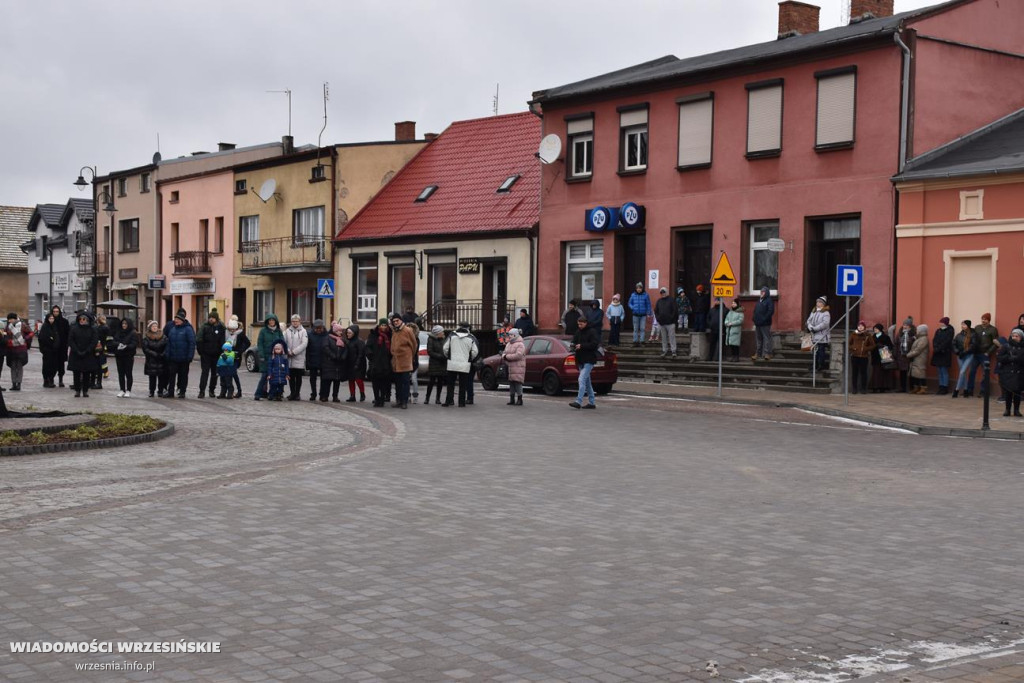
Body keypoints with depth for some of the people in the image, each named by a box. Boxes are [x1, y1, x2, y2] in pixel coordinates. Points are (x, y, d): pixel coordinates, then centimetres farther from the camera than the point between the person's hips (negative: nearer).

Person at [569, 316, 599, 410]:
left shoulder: (592, 332, -7)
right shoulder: (578, 332, 13)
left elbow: (595, 344, -16)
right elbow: (574, 342, 18)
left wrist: (582, 346, -19)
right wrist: (575, 347, -6)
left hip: (588, 360, -8)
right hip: (580, 360, 8)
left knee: (582, 380, -17)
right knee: (587, 381, 12)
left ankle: (578, 402, -22)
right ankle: (591, 402, 19)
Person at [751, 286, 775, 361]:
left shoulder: (769, 301, -7)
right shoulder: (759, 300, 18)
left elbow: (771, 311, -17)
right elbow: (755, 311, 23)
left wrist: (764, 319, -20)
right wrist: (755, 319, 9)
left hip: (765, 324, -8)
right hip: (758, 324, 8)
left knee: (766, 338, -7)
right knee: (758, 338, 12)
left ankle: (767, 354, -9)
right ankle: (757, 353, 17)